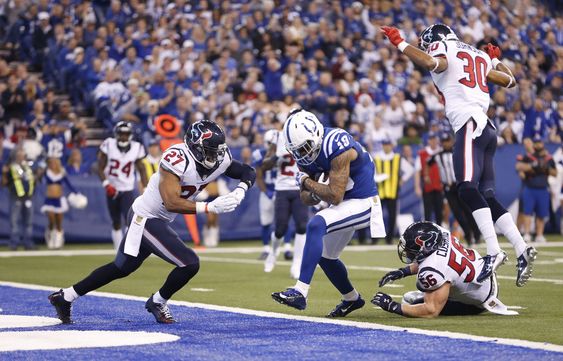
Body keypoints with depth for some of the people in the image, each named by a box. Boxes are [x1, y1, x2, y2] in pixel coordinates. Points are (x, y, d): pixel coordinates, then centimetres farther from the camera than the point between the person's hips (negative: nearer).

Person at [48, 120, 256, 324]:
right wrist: (210, 207, -38)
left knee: (122, 268, 19)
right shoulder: (178, 159, -28)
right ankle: (157, 303, 12)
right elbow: (172, 202, -34)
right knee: (190, 264, -14)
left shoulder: (219, 160, -6)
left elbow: (248, 172, 3)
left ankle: (65, 297, 30)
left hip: (160, 220, 9)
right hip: (145, 219, -9)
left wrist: (241, 190, -19)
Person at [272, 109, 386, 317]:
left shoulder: (336, 147, -28)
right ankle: (352, 299, 43)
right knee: (325, 256, 18)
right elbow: (307, 199, 3)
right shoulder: (306, 153, -2)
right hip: (345, 203, 9)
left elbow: (335, 196, -29)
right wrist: (314, 193, -19)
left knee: (316, 225, -29)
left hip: (362, 203, -9)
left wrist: (308, 182, -16)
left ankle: (300, 293, -32)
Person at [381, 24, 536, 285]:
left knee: (468, 190, -19)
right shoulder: (478, 56, 27)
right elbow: (509, 81, 33)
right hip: (486, 129, 9)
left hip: (470, 126, -9)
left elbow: (430, 62, -19)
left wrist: (399, 43, -8)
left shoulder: (444, 50, 5)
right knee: (486, 197, 7)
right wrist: (494, 60, 49)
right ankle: (521, 250, -1)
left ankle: (494, 252, -31)